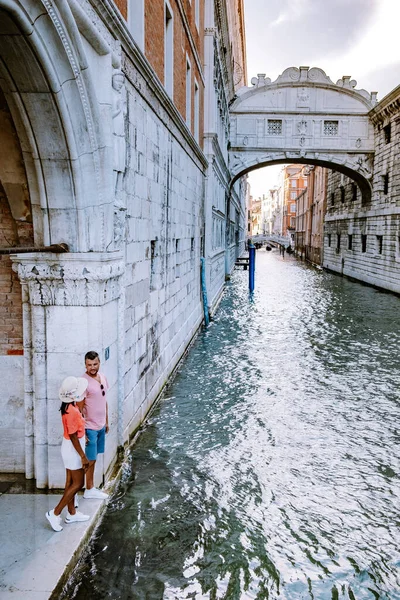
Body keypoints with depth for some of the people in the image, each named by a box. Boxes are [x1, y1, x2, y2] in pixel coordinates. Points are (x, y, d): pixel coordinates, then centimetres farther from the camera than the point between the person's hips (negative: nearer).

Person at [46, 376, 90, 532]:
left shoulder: (69, 407, 0)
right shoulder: (72, 411, -29)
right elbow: (73, 437, -24)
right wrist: (83, 457, -19)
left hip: (69, 447, 9)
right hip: (73, 449, -9)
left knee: (71, 481, 18)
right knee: (78, 484, 3)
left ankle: (72, 513, 31)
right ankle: (55, 513, 11)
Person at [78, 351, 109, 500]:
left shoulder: (102, 377, 2)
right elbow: (79, 409, -19)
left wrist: (106, 421, 16)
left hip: (100, 426, 8)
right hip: (90, 428, -7)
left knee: (93, 459, 18)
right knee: (89, 460, 5)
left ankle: (91, 487, 30)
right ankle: (89, 490, 20)